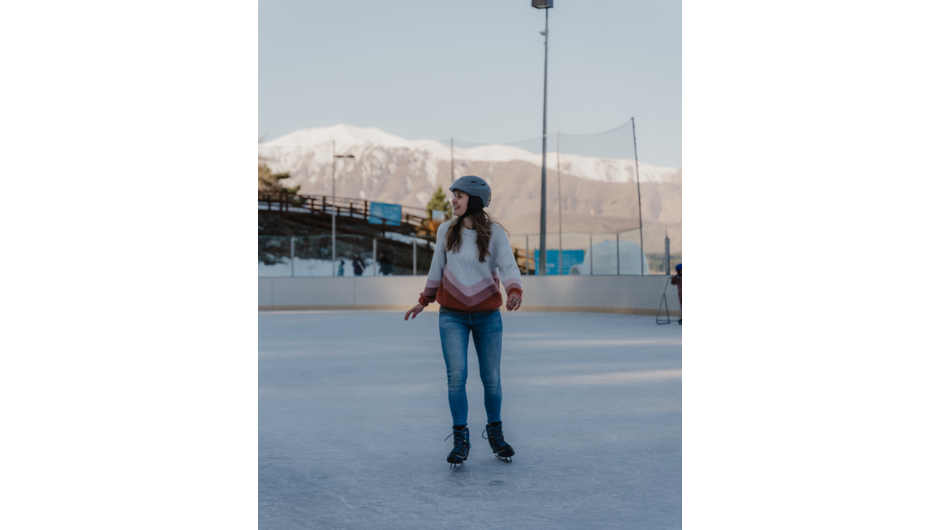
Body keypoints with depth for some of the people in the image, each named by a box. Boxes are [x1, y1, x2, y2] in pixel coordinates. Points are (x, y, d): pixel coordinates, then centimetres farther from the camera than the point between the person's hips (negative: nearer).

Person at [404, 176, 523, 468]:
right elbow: (437, 268, 12)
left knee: (491, 378, 5)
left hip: (487, 316, -1)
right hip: (452, 315, 1)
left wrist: (514, 292, -35)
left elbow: (508, 267, -15)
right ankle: (461, 440, 3)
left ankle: (495, 433, 27)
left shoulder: (495, 233, -6)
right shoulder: (446, 230, 1)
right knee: (456, 375, -9)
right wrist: (423, 301, 17)